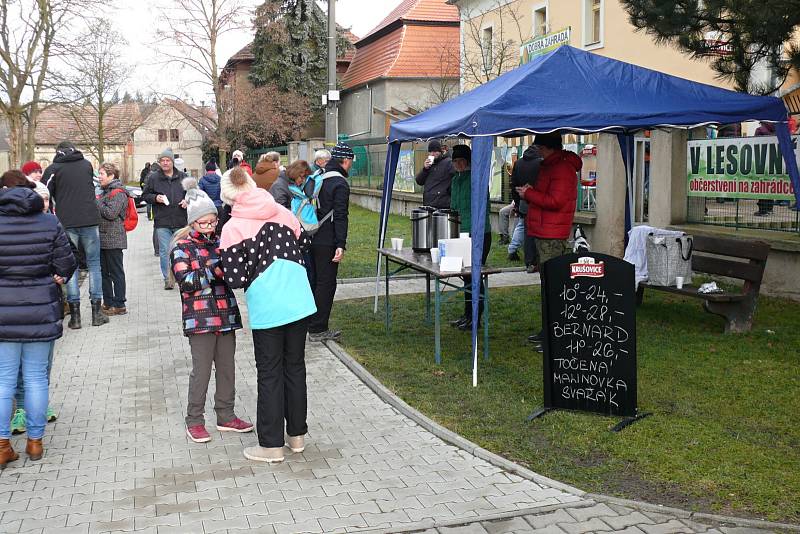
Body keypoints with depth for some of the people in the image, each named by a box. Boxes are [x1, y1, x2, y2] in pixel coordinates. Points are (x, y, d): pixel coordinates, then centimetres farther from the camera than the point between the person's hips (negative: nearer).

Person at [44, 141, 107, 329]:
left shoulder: (53, 169, 3)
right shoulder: (87, 165, 12)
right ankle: (96, 311, 8)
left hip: (66, 223, -1)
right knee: (94, 264, 10)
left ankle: (75, 314, 5)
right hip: (90, 220, 1)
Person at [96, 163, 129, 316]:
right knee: (104, 271, 14)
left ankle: (119, 305, 1)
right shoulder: (105, 191, 18)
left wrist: (96, 202, -10)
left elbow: (111, 213, -22)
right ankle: (108, 303, 23)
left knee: (116, 272, -4)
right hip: (102, 239, 10)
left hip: (113, 240, -10)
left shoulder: (118, 193, -12)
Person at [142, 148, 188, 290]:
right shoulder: (153, 178, 4)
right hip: (162, 221, -1)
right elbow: (145, 195, 10)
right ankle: (167, 279, 6)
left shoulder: (182, 177, 8)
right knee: (164, 251, -1)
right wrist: (155, 198, -10)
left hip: (180, 221, 1)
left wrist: (187, 201, -3)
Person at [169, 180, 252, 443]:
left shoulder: (220, 242, 11)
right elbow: (185, 281, -15)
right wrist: (214, 272, -23)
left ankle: (226, 416, 24)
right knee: (201, 370, 0)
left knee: (227, 367, 12)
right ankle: (194, 421, 13)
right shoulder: (182, 247, -4)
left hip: (226, 315, 5)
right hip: (200, 319, -5)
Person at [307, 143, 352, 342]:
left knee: (313, 281, 19)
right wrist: (341, 245, -22)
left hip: (309, 239, 9)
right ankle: (318, 329, 2)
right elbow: (340, 216, -20)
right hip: (326, 242, -8)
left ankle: (309, 323, 28)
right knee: (326, 284, -1)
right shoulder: (340, 184, -14)